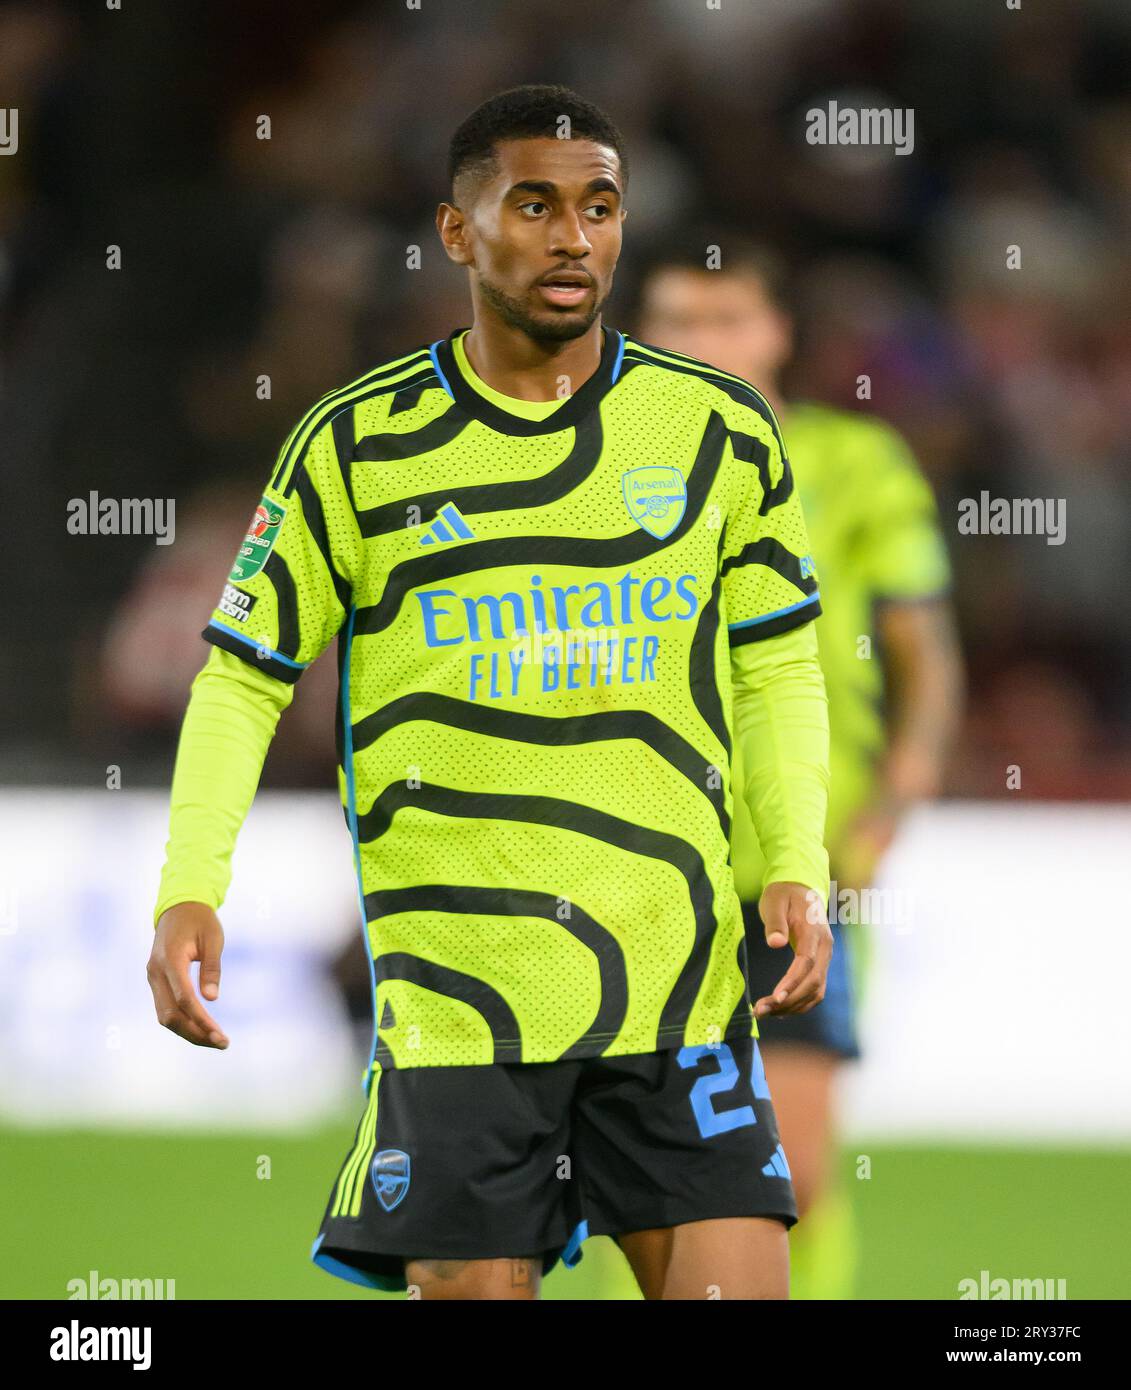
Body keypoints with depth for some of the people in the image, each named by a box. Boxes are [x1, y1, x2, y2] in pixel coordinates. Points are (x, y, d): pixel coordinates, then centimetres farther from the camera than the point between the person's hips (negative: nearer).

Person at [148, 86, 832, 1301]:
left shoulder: (719, 433, 6)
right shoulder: (354, 447, 2)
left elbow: (778, 673, 14)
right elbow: (243, 678, 7)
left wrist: (796, 872, 1)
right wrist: (189, 893, -6)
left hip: (677, 976, 1)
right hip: (454, 984, -1)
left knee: (735, 1289, -8)